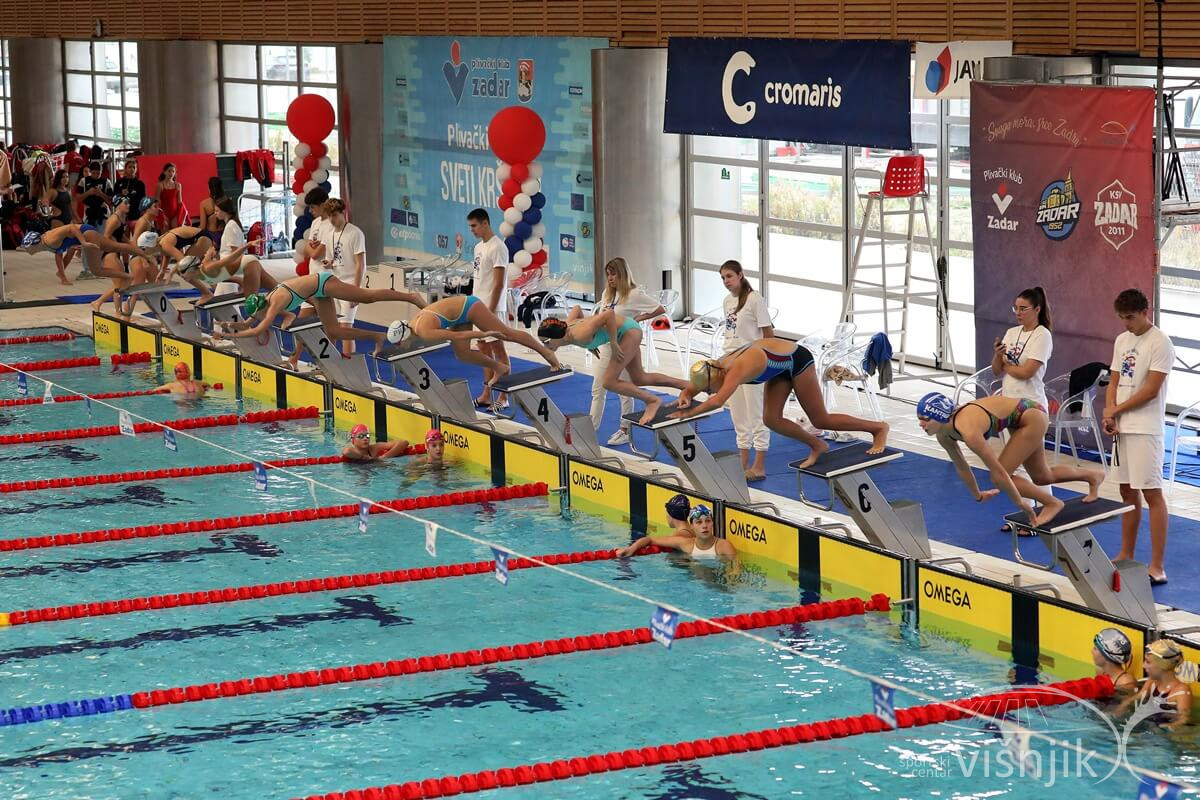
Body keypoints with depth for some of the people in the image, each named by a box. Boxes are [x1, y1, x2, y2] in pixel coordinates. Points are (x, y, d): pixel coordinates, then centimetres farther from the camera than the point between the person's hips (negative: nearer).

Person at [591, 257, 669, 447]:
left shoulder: (634, 294, -13)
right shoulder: (607, 293, 7)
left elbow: (660, 309, -13)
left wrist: (638, 318, -13)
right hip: (607, 346, 7)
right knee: (597, 389, 8)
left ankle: (625, 431, 16)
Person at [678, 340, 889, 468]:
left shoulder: (735, 370, -36)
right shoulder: (715, 366, -10)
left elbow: (717, 402, -49)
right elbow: (690, 388, 4)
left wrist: (690, 413, -40)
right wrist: (686, 397, -19)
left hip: (797, 359, -8)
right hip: (781, 367, 8)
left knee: (821, 421, 0)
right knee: (771, 420, -1)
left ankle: (878, 427, 15)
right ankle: (817, 446, 19)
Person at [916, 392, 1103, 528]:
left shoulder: (968, 431, -37)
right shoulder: (943, 434, -11)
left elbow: (998, 472, -30)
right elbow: (961, 466, 8)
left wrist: (1020, 503, -21)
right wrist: (977, 495, 21)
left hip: (1031, 416, -9)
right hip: (1020, 420, 9)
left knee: (1000, 476, -12)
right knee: (1042, 477, 24)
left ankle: (1053, 503, 6)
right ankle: (1093, 476, 48)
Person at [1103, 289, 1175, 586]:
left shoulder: (1160, 343, -11)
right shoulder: (1122, 341, 12)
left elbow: (1151, 389, -15)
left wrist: (1115, 410, -7)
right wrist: (1108, 414, -3)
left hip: (1145, 429, -7)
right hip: (1120, 427, 7)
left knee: (1151, 493, -7)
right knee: (1128, 492, 13)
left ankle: (1157, 566, -6)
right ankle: (1126, 556, 22)